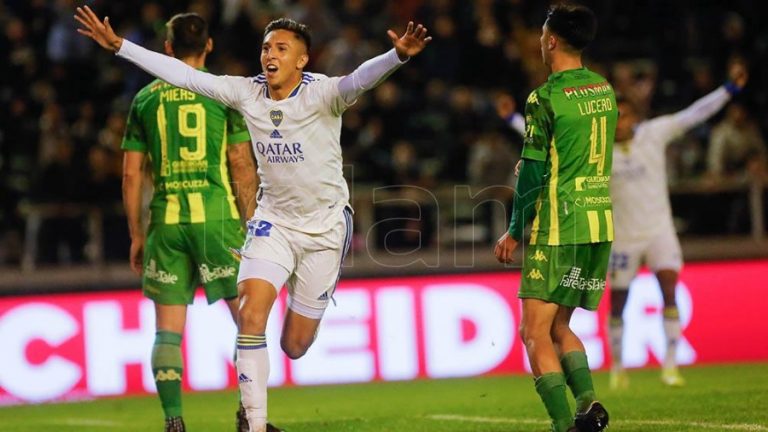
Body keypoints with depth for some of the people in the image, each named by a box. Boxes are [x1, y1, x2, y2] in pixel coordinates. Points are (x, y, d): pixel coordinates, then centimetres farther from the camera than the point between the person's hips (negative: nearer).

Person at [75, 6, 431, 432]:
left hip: (325, 228, -3)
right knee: (251, 314, -18)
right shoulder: (247, 92, -7)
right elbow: (183, 75, -6)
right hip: (273, 221, 3)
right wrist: (119, 46, -9)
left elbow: (359, 79, -39)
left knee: (294, 346, 5)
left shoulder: (320, 94, -20)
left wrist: (398, 55, -60)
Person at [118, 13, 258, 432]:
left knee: (168, 330, 5)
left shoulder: (145, 98, 9)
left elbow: (131, 174, 8)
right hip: (217, 216, -2)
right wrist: (250, 225, 4)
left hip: (166, 220, 2)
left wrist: (136, 236, 14)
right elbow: (242, 165, -3)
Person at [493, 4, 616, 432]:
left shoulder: (545, 99, -12)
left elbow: (533, 172, -12)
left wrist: (515, 232, -3)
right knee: (559, 326, 17)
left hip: (558, 228, -7)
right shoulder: (605, 91, 10)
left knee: (535, 332, -1)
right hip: (601, 226, 7)